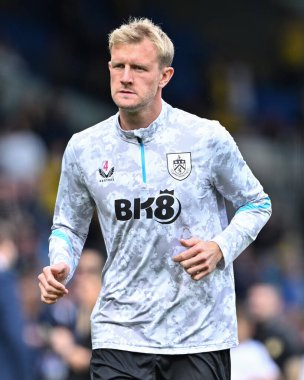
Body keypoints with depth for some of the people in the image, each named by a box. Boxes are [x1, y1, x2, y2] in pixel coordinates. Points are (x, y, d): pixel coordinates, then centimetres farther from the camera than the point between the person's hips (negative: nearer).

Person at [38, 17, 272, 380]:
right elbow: (69, 225, 15)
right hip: (120, 333, 1)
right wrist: (61, 266, -6)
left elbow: (256, 203, 9)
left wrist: (221, 248, -8)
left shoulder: (208, 138, -3)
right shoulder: (83, 148, 3)